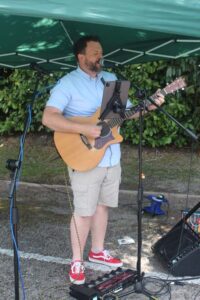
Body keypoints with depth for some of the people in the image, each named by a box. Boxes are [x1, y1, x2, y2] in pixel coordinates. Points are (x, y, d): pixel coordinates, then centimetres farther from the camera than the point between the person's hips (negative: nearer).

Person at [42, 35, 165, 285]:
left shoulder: (111, 79, 9)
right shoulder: (67, 83, -12)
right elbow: (48, 118, -23)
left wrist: (149, 105, -4)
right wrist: (85, 129, -29)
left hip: (112, 158, 6)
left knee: (103, 205, 16)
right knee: (84, 211, 0)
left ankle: (97, 251, 33)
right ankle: (77, 262, 17)